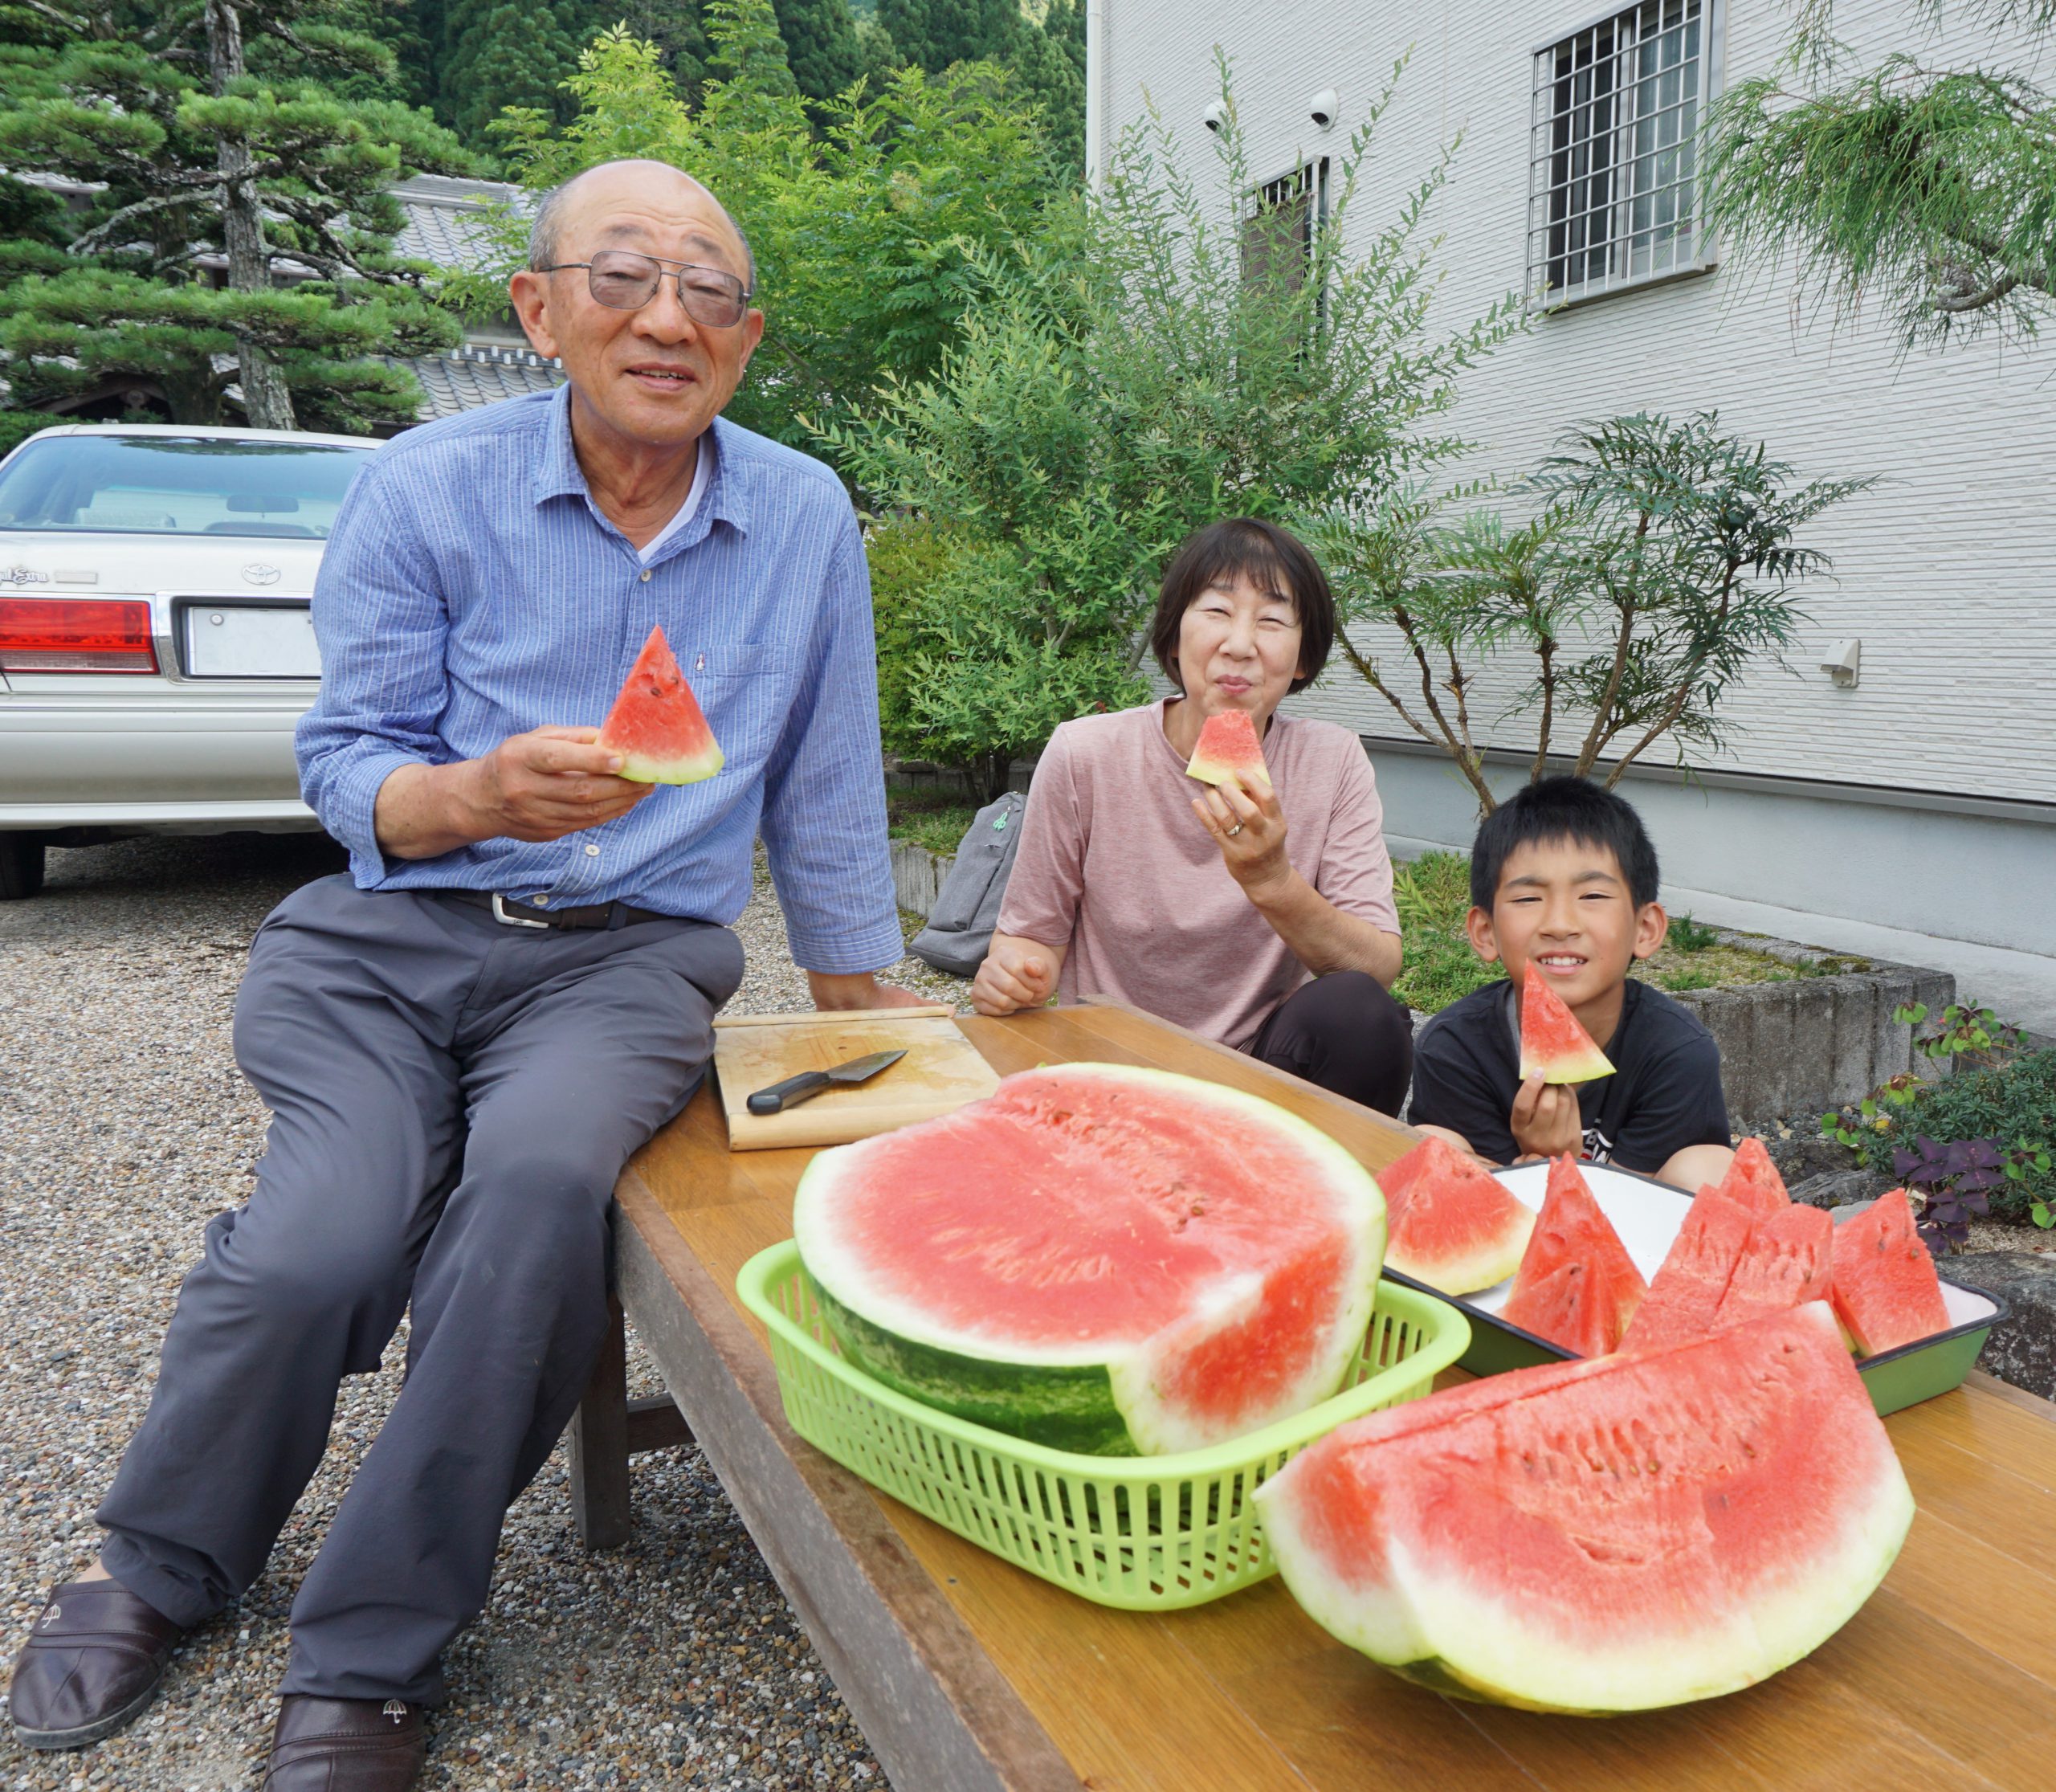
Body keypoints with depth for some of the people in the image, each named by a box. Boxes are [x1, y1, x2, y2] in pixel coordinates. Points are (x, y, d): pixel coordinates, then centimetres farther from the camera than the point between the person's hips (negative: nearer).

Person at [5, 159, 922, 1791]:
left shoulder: (807, 519, 6)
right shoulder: (427, 490, 1)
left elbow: (825, 797, 13)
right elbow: (345, 764, 1)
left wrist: (865, 1001, 16)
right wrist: (481, 796, -21)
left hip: (633, 954, 0)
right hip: (393, 938, 0)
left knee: (542, 1181, -31)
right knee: (325, 1238, -24)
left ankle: (370, 1659, -10)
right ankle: (158, 1570, 12)